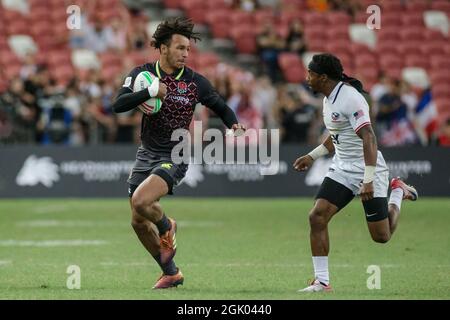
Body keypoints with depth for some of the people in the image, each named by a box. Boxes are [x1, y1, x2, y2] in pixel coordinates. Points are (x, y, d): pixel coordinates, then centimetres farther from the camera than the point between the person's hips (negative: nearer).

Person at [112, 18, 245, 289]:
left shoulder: (195, 82, -7)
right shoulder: (144, 73, -5)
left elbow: (221, 107, 8)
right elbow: (118, 105, -18)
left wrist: (234, 125, -13)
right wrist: (152, 91, -29)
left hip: (175, 157, -4)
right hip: (146, 155, 4)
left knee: (141, 201, -27)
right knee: (139, 222, 7)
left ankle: (167, 228, 7)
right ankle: (171, 273, 25)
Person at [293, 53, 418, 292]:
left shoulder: (350, 98, -22)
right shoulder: (329, 98, 8)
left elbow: (368, 138, -27)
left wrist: (368, 180, -31)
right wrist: (312, 156, 22)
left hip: (368, 171, -8)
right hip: (341, 170, 8)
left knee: (381, 236, 2)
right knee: (317, 217, -12)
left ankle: (397, 192, 31)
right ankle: (321, 281, -7)